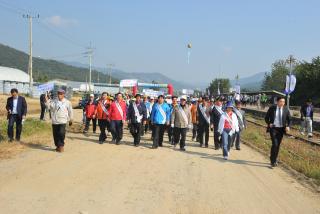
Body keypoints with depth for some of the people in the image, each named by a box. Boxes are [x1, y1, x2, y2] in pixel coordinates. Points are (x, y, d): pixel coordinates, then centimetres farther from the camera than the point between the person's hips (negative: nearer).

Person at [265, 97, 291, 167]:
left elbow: (289, 119, 4)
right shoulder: (272, 108, -6)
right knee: (275, 144, -15)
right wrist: (269, 124, -12)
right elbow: (266, 118, 5)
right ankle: (273, 161, -5)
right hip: (273, 128, -3)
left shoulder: (286, 109, -2)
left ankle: (274, 160, 28)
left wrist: (288, 126, -14)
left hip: (281, 129, 3)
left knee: (278, 145, 11)